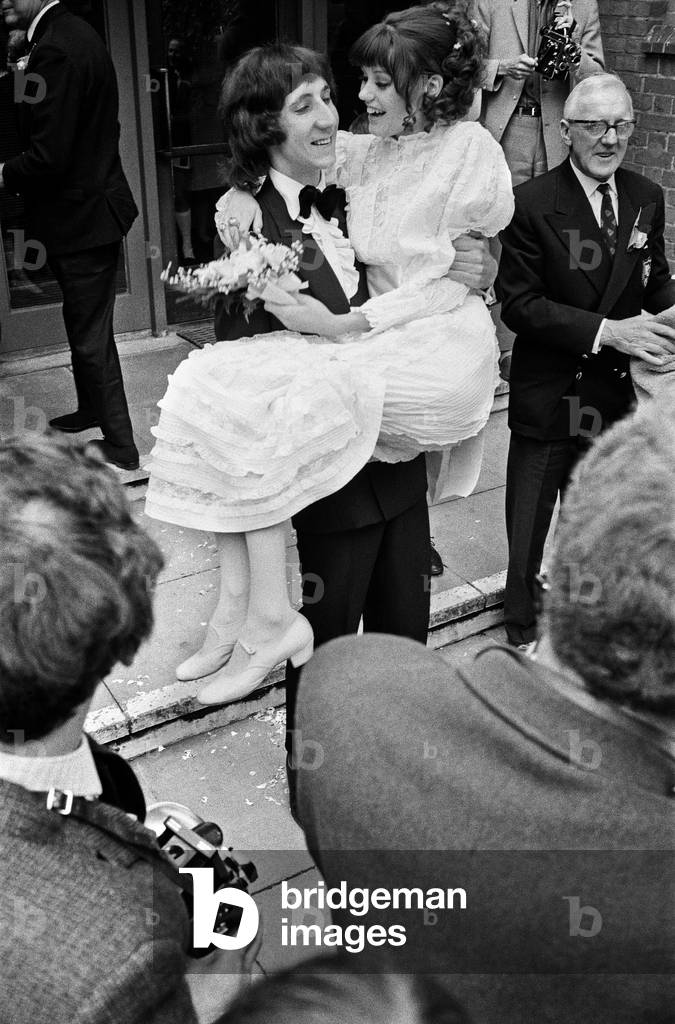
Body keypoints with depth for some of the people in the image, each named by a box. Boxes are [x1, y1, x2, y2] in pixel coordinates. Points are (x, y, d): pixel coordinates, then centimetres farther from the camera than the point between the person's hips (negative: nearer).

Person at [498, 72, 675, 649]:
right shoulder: (532, 203, -11)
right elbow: (518, 304, -15)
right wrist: (604, 330, -23)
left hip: (618, 392, 4)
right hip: (549, 399, -4)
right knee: (530, 531, 6)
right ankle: (524, 635, 26)